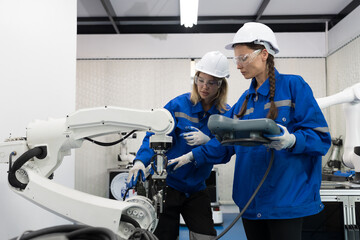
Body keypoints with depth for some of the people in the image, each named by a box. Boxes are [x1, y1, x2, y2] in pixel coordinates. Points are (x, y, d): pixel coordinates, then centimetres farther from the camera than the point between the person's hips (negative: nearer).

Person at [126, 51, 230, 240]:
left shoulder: (226, 114, -2)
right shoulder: (178, 105, -10)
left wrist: (207, 141, -22)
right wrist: (140, 161, -29)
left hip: (196, 188, 3)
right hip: (166, 182, -3)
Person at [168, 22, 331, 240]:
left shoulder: (293, 86, -5)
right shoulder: (245, 99, 13)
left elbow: (320, 136, -10)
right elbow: (226, 142, 16)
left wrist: (291, 140, -28)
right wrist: (193, 156, 10)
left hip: (286, 197, -6)